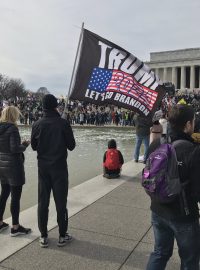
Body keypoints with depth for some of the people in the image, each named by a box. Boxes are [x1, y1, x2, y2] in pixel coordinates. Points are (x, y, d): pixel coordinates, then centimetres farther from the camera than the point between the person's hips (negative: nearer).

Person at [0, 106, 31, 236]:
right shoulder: (12, 128, -16)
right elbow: (14, 148, -23)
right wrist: (25, 145, -5)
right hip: (13, 166, -8)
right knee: (16, 196, 2)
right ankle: (16, 227, 12)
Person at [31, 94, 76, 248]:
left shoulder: (37, 125, -3)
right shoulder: (63, 123, -12)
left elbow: (34, 146, 5)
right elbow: (71, 146, -7)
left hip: (43, 167, 3)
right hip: (59, 167, -2)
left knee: (43, 202, 11)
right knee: (61, 202, 7)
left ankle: (43, 236, 19)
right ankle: (62, 236, 16)